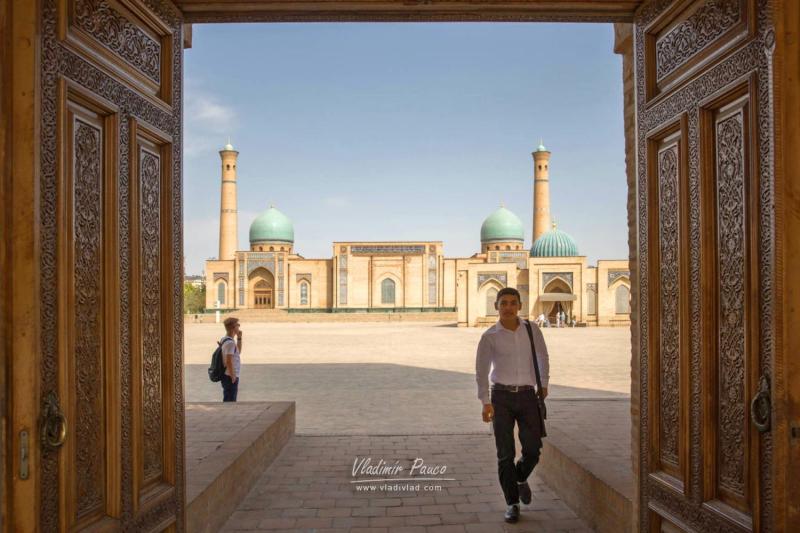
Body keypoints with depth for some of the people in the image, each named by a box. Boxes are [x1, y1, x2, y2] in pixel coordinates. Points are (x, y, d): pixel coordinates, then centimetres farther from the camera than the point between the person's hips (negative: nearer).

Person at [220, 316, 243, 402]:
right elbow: (228, 361, -24)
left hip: (227, 375, 10)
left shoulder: (225, 340, 10)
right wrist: (233, 376, -18)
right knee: (229, 400, -2)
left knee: (229, 400, 19)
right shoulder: (230, 343, -21)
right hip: (230, 377, -10)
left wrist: (239, 338, 14)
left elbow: (238, 352, 23)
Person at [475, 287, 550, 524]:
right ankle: (512, 503, 15)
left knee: (532, 450, -2)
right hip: (501, 397, -2)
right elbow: (481, 371, -8)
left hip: (527, 396, 2)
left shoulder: (532, 329, 2)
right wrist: (485, 403, -19)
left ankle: (521, 478, 32)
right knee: (506, 453, -2)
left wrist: (544, 384, 24)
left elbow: (542, 356, 20)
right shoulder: (489, 337, -5)